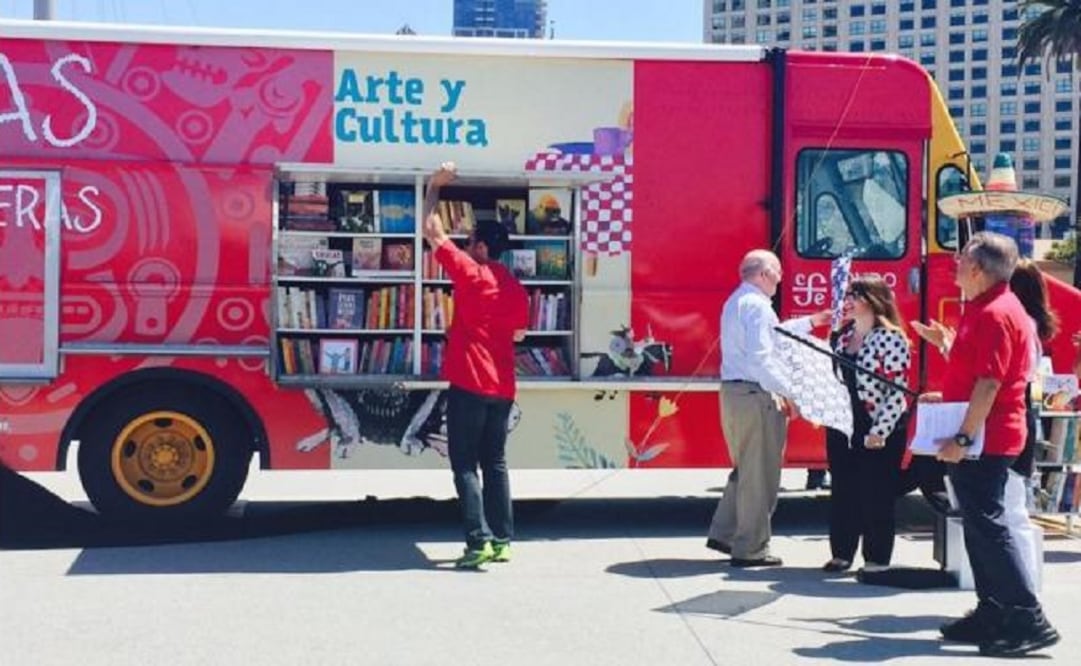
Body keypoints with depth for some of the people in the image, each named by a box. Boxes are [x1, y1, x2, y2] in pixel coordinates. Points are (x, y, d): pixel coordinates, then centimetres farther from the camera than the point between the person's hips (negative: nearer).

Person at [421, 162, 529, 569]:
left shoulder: (469, 273, -7)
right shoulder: (516, 289, 9)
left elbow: (431, 231, -1)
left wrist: (435, 186, 10)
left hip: (469, 384, -6)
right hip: (503, 387, 6)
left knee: (465, 465, -3)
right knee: (495, 463, 13)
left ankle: (478, 541, -10)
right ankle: (502, 540, 12)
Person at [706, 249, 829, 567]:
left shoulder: (735, 302, 18)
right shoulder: (757, 305, -14)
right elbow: (760, 357, -24)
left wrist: (810, 322, 33)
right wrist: (789, 392, -22)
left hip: (732, 392, 10)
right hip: (755, 395, -10)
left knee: (746, 469, 21)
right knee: (760, 474, -2)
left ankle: (723, 533, 24)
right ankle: (750, 549, 3)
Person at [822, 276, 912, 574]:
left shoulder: (891, 339, -12)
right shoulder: (841, 337, 10)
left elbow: (897, 391, -16)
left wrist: (880, 431, -19)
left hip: (879, 430, -7)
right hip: (841, 427, 7)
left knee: (876, 495, 2)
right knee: (842, 492, 11)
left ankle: (877, 559, 11)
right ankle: (842, 552, 21)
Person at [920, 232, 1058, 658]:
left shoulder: (996, 314, -17)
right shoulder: (984, 309, 16)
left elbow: (989, 384, -24)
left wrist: (963, 438, -25)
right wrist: (945, 397, 30)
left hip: (984, 439, -11)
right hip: (979, 439, 11)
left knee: (987, 526, -10)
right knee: (979, 526, 14)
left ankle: (1029, 621, -10)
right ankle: (992, 614, 20)